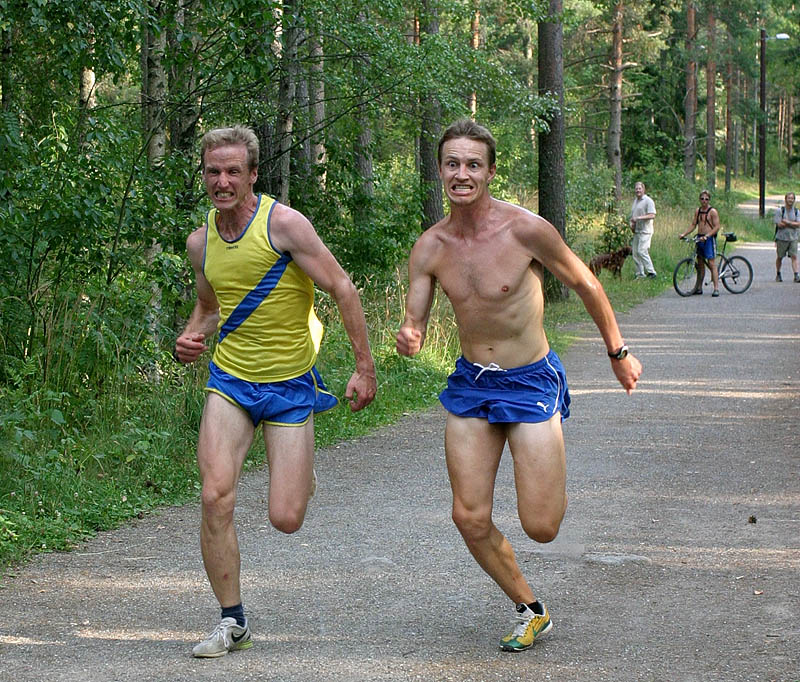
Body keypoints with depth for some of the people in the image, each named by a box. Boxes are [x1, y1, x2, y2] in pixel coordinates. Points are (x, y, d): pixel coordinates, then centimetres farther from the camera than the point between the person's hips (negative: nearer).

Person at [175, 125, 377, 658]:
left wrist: (365, 368, -12)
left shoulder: (283, 223, -14)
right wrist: (190, 339, 0)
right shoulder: (200, 241, 4)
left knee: (286, 520, -5)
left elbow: (343, 290, -10)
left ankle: (300, 472, 33)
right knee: (216, 498, -15)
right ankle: (233, 622, 0)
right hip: (229, 382, 4)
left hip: (290, 387, -3)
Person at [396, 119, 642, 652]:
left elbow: (585, 283, -3)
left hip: (531, 382, -4)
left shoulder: (526, 229, -17)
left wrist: (618, 353, 7)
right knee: (470, 519, -1)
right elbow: (415, 325, -1)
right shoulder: (430, 247, -5)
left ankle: (550, 476, 30)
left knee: (542, 527, -7)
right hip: (470, 383, 4)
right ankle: (531, 611, 21)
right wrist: (409, 338, -26)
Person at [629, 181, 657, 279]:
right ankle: (640, 273, 12)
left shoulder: (648, 201, -8)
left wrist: (639, 218, -22)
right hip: (636, 231, 8)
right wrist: (631, 224, 5)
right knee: (635, 253, 6)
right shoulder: (635, 201, 18)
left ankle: (651, 272, -11)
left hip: (645, 231, -8)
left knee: (641, 251, -16)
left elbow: (652, 215, -17)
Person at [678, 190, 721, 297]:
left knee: (712, 263, -11)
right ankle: (698, 288, 18)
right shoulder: (698, 211, 13)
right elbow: (693, 225, 16)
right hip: (699, 239, 7)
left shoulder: (712, 211, -7)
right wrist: (683, 234, 3)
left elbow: (717, 227, -12)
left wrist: (706, 236, -23)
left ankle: (716, 288, -13)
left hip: (709, 239, -7)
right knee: (700, 263, 11)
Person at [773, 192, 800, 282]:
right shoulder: (780, 211, -4)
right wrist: (792, 224, -10)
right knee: (780, 257, 8)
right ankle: (778, 275, 24)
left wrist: (787, 222, -15)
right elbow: (779, 224, -14)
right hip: (782, 238, -1)